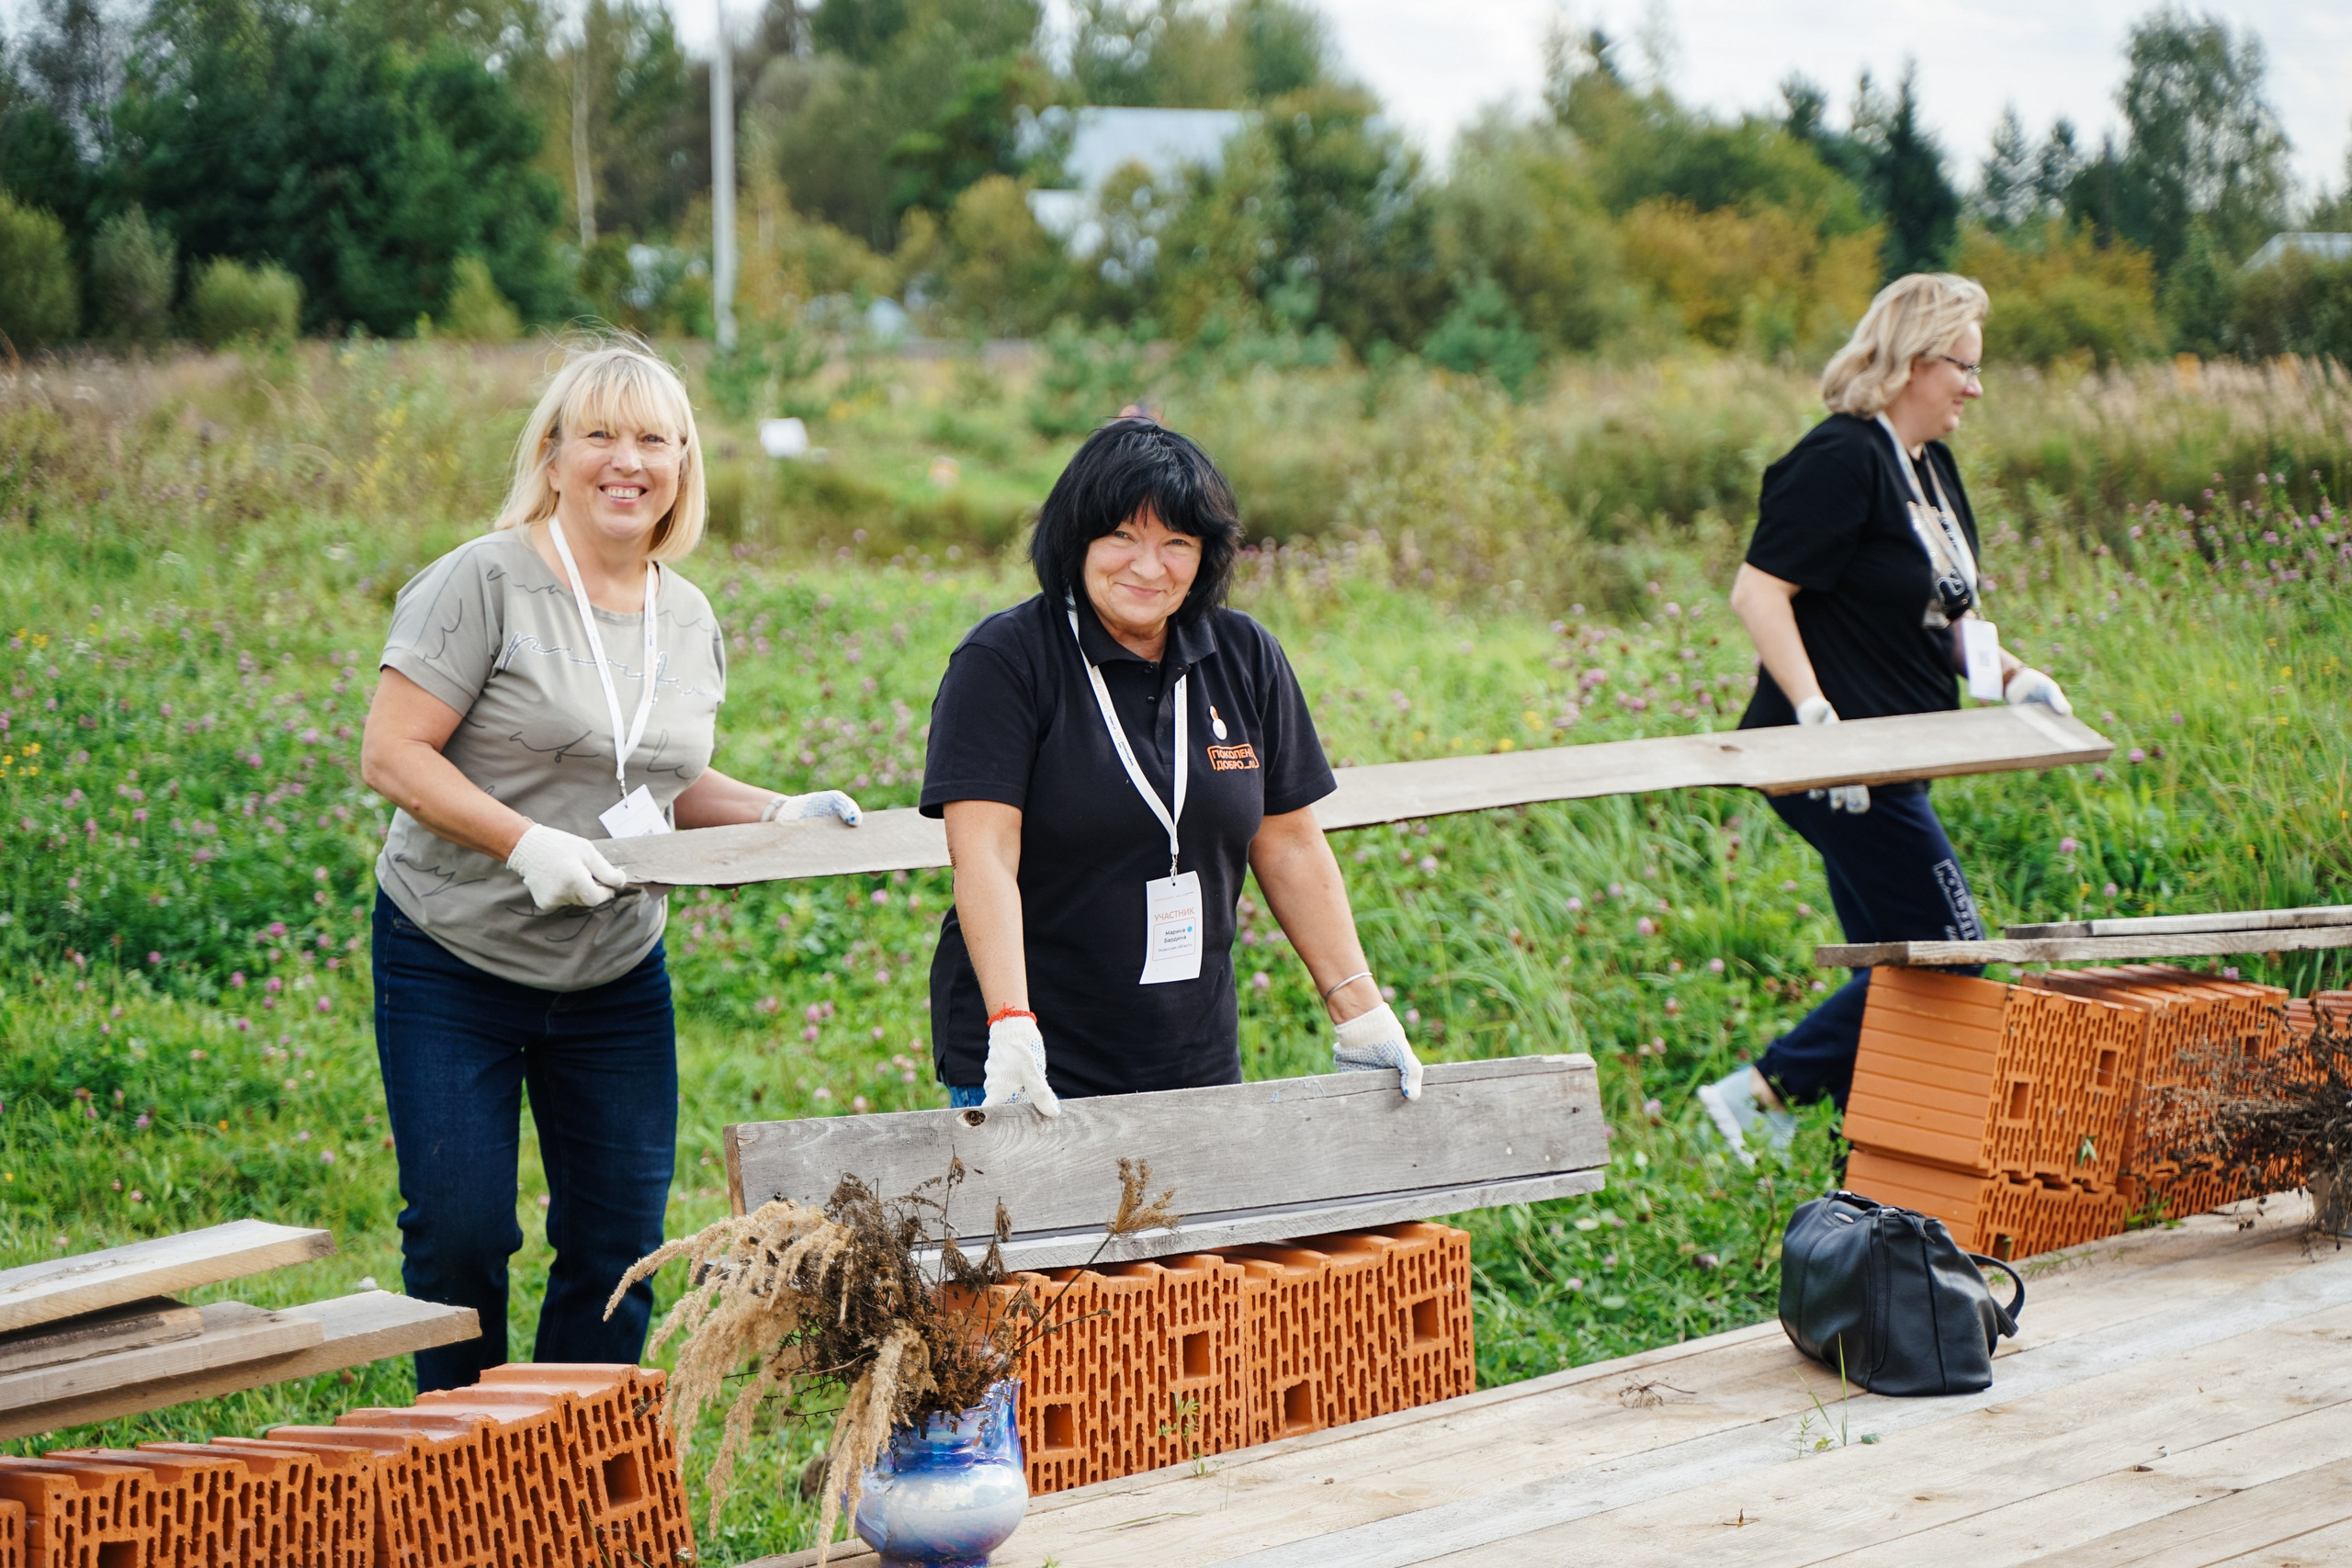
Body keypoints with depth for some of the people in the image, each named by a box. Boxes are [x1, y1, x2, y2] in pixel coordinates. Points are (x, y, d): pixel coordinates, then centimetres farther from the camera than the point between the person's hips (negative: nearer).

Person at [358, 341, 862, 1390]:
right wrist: (528, 844, -25)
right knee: (459, 1236, -2)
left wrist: (781, 814, 2)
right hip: (453, 961, -5)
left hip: (615, 979, 6)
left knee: (618, 1245, 6)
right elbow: (392, 755, -15)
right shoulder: (486, 582, -12)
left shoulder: (689, 617, 8)